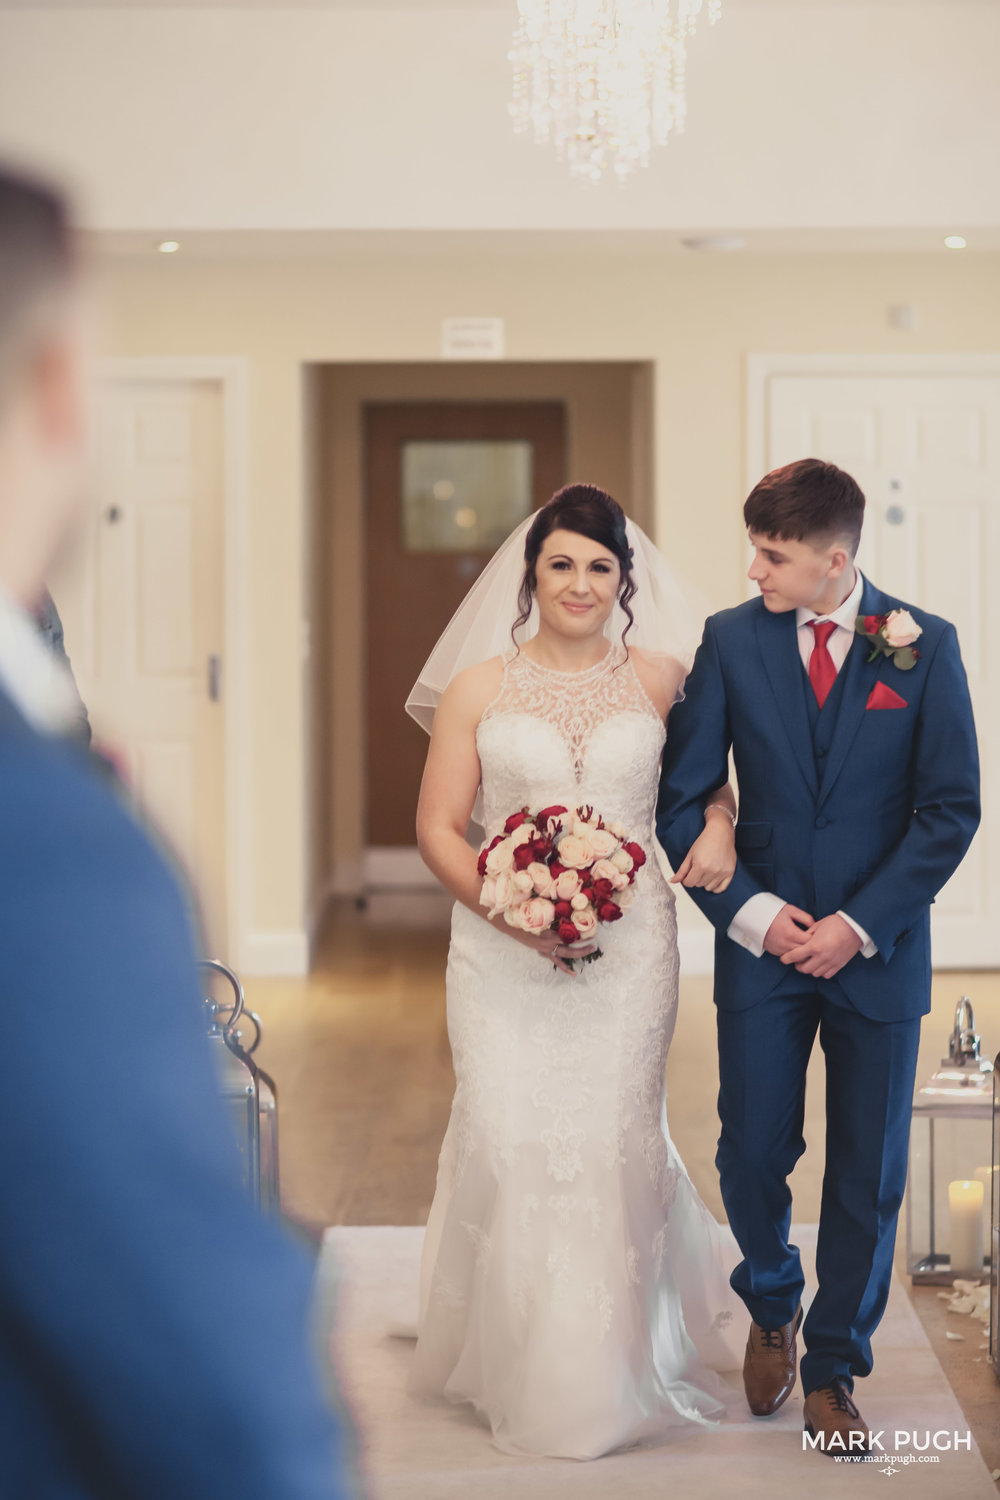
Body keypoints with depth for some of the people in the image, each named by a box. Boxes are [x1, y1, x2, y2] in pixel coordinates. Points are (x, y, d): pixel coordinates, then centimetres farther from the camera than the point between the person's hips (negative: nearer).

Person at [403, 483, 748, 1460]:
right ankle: (520, 1373, 14)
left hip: (627, 947, 0)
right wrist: (508, 911, -14)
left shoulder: (660, 678, 5)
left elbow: (711, 773, 19)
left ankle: (611, 1370, 18)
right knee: (508, 1141, -3)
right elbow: (438, 828, 2)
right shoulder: (478, 688, 3)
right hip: (503, 953, 0)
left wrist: (720, 826, -4)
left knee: (615, 1140, 1)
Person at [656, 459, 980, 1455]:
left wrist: (860, 924, -11)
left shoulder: (925, 644, -4)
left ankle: (833, 1371, 21)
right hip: (762, 939, 1)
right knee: (751, 1155, 1)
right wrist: (749, 912, -9)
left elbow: (951, 809, -5)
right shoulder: (730, 640, -1)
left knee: (869, 1173, 5)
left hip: (878, 950, 0)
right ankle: (772, 1305, 32)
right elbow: (681, 798, 1)